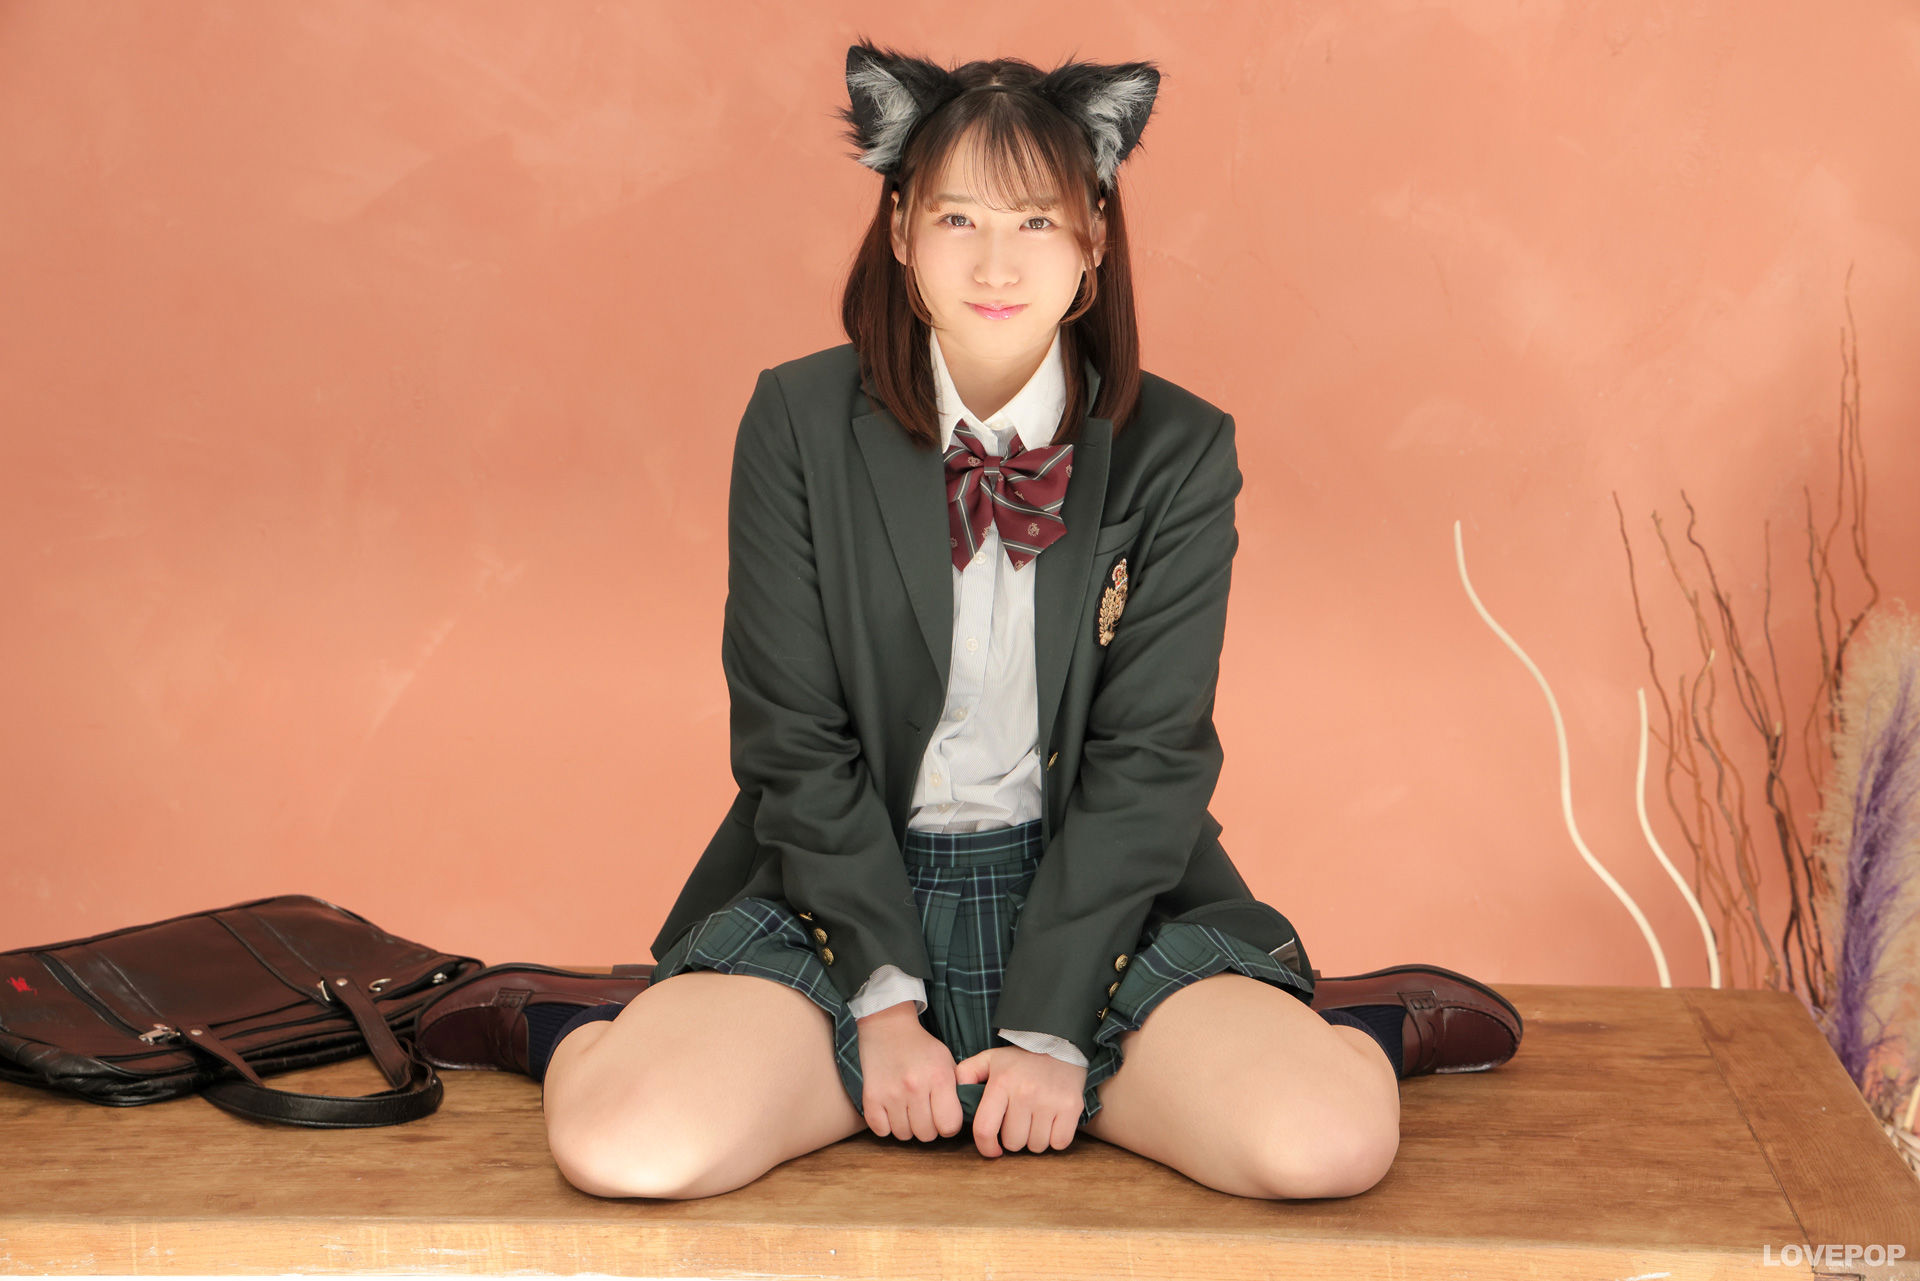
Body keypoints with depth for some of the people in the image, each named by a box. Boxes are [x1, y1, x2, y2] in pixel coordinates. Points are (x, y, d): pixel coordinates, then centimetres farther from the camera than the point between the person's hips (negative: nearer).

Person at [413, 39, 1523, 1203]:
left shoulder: (1179, 453, -1)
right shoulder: (799, 425, -3)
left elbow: (1149, 760, -4)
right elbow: (796, 744, -3)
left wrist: (1053, 1030, -13)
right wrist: (884, 1000, -12)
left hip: (1094, 898, 1)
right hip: (843, 896, 0)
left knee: (1328, 1143, -26)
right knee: (629, 1149, -27)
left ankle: (1351, 1026, 9)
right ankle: (603, 1028, 7)